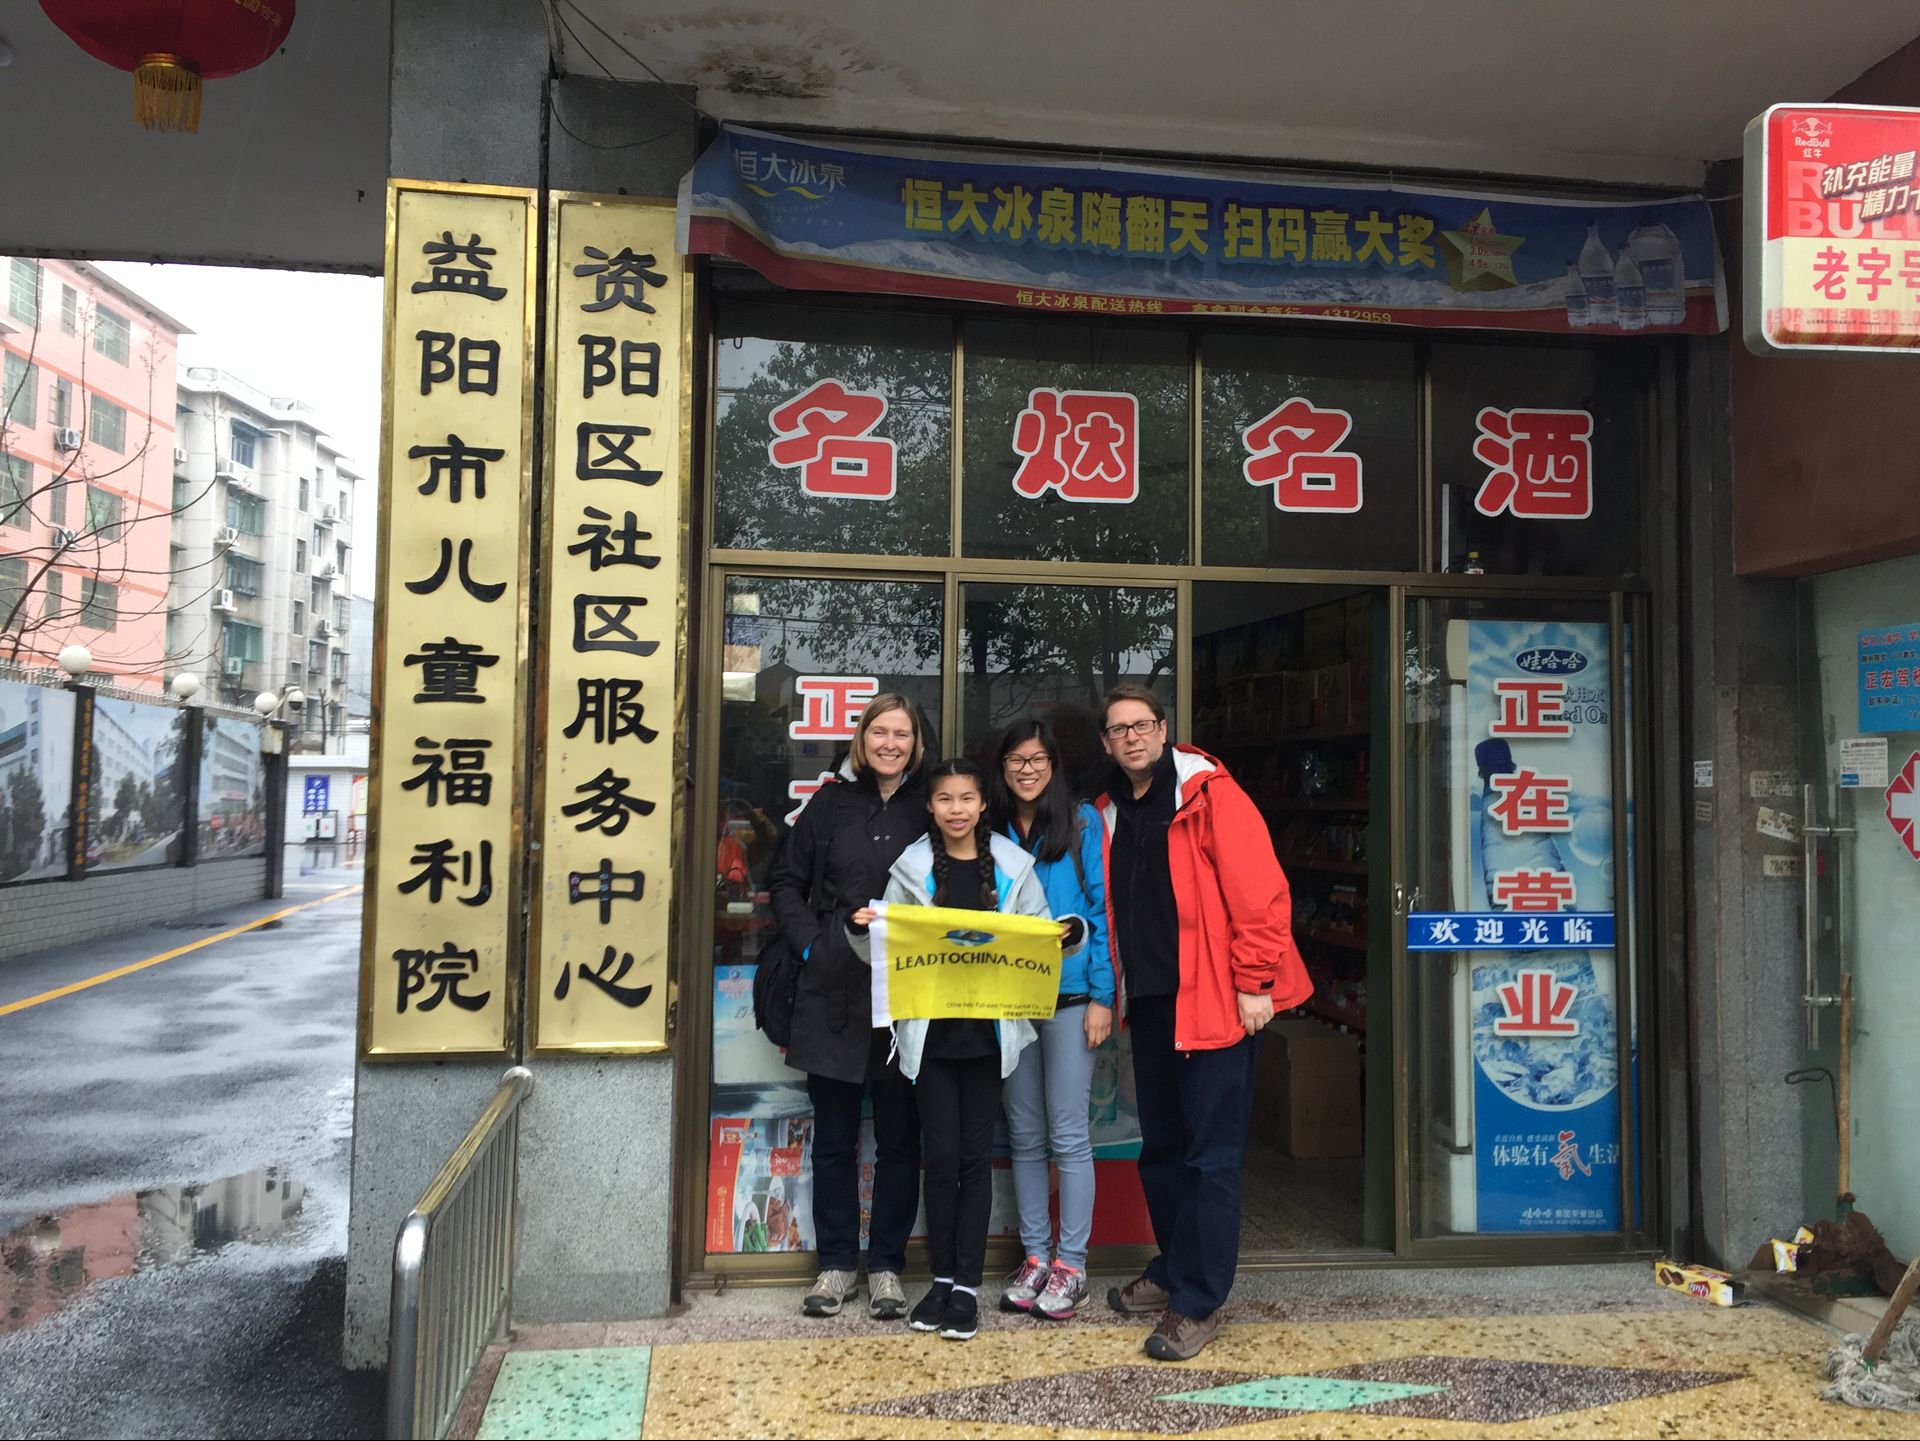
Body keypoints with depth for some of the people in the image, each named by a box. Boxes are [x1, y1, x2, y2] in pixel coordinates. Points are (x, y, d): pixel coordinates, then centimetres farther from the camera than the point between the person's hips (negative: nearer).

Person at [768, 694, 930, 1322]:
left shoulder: (930, 806, 2)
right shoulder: (833, 802, 5)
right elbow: (786, 881, 10)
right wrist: (809, 942, -2)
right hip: (833, 992, 1)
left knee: (899, 1137, 8)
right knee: (834, 1136, 10)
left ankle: (886, 1265, 22)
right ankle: (837, 1262, 24)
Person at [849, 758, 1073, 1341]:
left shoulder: (1013, 867, 3)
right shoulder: (912, 870, 3)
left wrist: (1060, 937, -14)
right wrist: (862, 930, -14)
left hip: (989, 1028, 0)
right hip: (931, 1029, 0)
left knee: (975, 1156, 4)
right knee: (941, 1154, 2)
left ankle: (966, 1285, 14)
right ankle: (941, 1277, 18)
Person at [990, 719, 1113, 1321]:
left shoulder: (1083, 824, -2)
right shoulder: (993, 831, 9)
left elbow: (1103, 908, -4)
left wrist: (1101, 996, -10)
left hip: (1069, 995, -4)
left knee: (1069, 1135, 0)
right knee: (1025, 1136, 11)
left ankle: (1071, 1265, 11)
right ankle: (1035, 1256, 22)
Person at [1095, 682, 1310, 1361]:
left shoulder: (1208, 792, -10)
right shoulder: (1110, 813, 12)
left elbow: (1261, 891, -15)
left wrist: (1254, 983, -17)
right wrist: (1116, 987, 15)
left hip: (1214, 1000, -7)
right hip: (1150, 1000, 7)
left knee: (1211, 1153, 0)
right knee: (1161, 1146, 17)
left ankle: (1197, 1304, 9)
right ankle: (1173, 1269, 34)